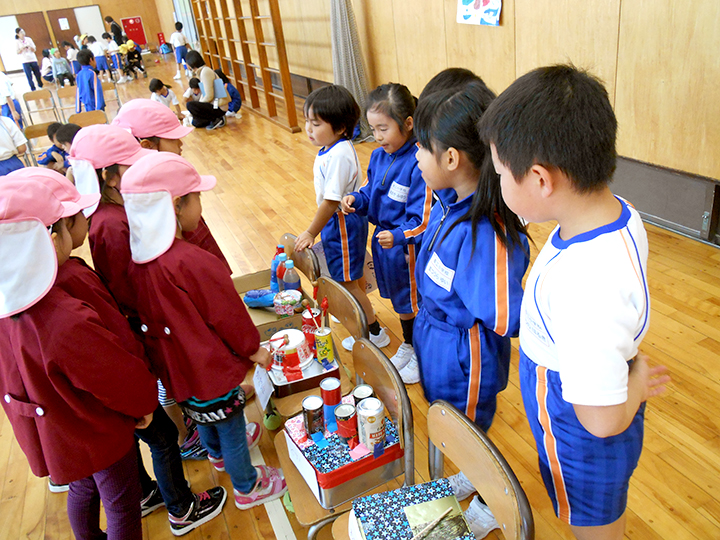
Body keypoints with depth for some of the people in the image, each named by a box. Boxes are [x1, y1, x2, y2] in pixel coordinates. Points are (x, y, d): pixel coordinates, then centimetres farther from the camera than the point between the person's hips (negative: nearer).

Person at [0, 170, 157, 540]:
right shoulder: (68, 324, -42)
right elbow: (126, 380, -27)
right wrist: (144, 404, -5)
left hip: (46, 434, 8)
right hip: (96, 436, -8)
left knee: (82, 490, 32)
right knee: (121, 503, 18)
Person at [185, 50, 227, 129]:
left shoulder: (205, 72, -19)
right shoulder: (201, 71, 12)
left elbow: (209, 96, -23)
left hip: (218, 107, -10)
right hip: (214, 105, 10)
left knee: (190, 105, -22)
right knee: (196, 123, 16)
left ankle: (216, 120, -10)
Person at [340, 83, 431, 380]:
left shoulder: (419, 164, -25)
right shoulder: (378, 156, 0)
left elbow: (424, 219, -25)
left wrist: (398, 236, -39)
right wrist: (355, 199, -7)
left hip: (410, 249, -8)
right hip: (384, 241, 8)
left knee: (417, 304, 11)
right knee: (399, 300, 26)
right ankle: (408, 346, 49)